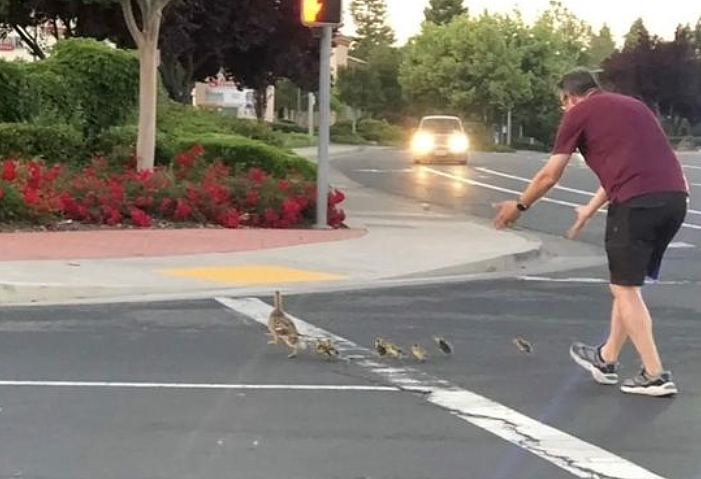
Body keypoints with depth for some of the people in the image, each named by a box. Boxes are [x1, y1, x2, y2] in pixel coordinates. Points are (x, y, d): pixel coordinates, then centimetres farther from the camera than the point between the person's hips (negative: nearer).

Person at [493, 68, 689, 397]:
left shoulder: (579, 113, 8)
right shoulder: (632, 105, 28)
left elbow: (549, 176, 11)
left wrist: (519, 206, 27)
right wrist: (590, 210, 47)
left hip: (638, 201, -7)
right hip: (675, 196, 7)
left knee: (625, 288, 6)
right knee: (628, 284, 20)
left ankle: (655, 376, 4)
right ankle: (606, 360, 32)